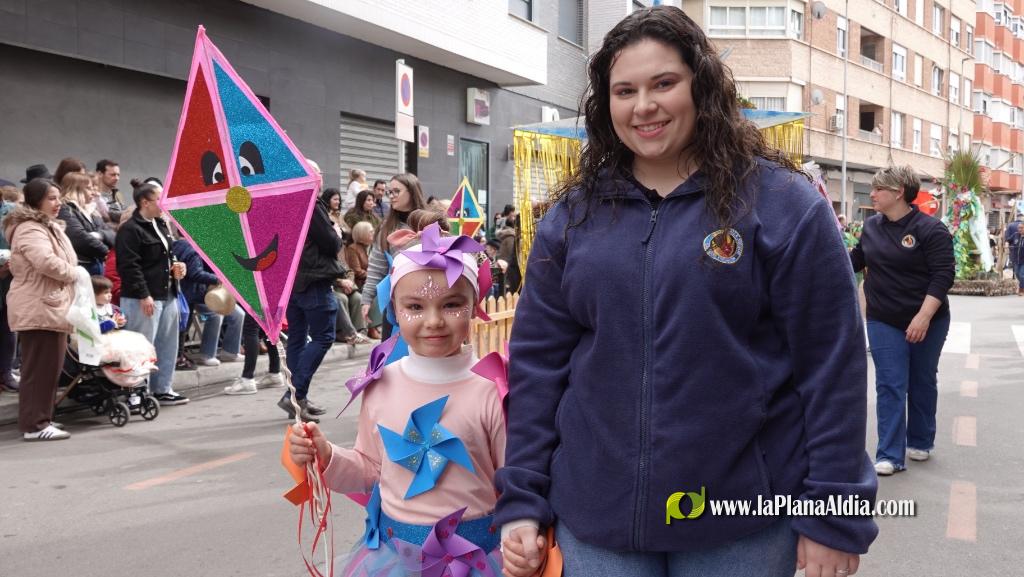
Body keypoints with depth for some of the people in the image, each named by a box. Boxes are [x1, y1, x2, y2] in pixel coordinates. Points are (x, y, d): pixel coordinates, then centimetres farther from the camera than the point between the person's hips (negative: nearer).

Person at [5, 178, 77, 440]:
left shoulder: (49, 227, 20)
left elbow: (62, 261, 29)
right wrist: (74, 273, -15)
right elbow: (46, 262, -31)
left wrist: (72, 275, 9)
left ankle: (41, 418, 22)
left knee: (49, 367, 14)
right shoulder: (30, 230, -16)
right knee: (39, 368, -8)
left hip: (51, 306, 11)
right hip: (38, 309, -11)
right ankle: (34, 424, -4)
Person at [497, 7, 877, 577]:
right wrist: (521, 499, 1)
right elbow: (538, 364, 4)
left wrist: (833, 514, -8)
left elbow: (831, 367, -7)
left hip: (743, 523, -2)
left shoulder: (782, 203, -6)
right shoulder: (572, 216, 3)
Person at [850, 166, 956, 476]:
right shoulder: (872, 226, 2)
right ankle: (890, 455, -1)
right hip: (884, 322, 3)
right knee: (890, 386, -2)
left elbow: (943, 275, -18)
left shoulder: (930, 229, -14)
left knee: (922, 383, 13)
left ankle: (920, 443, 31)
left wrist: (923, 317, -25)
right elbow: (855, 261, 17)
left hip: (926, 322, -3)